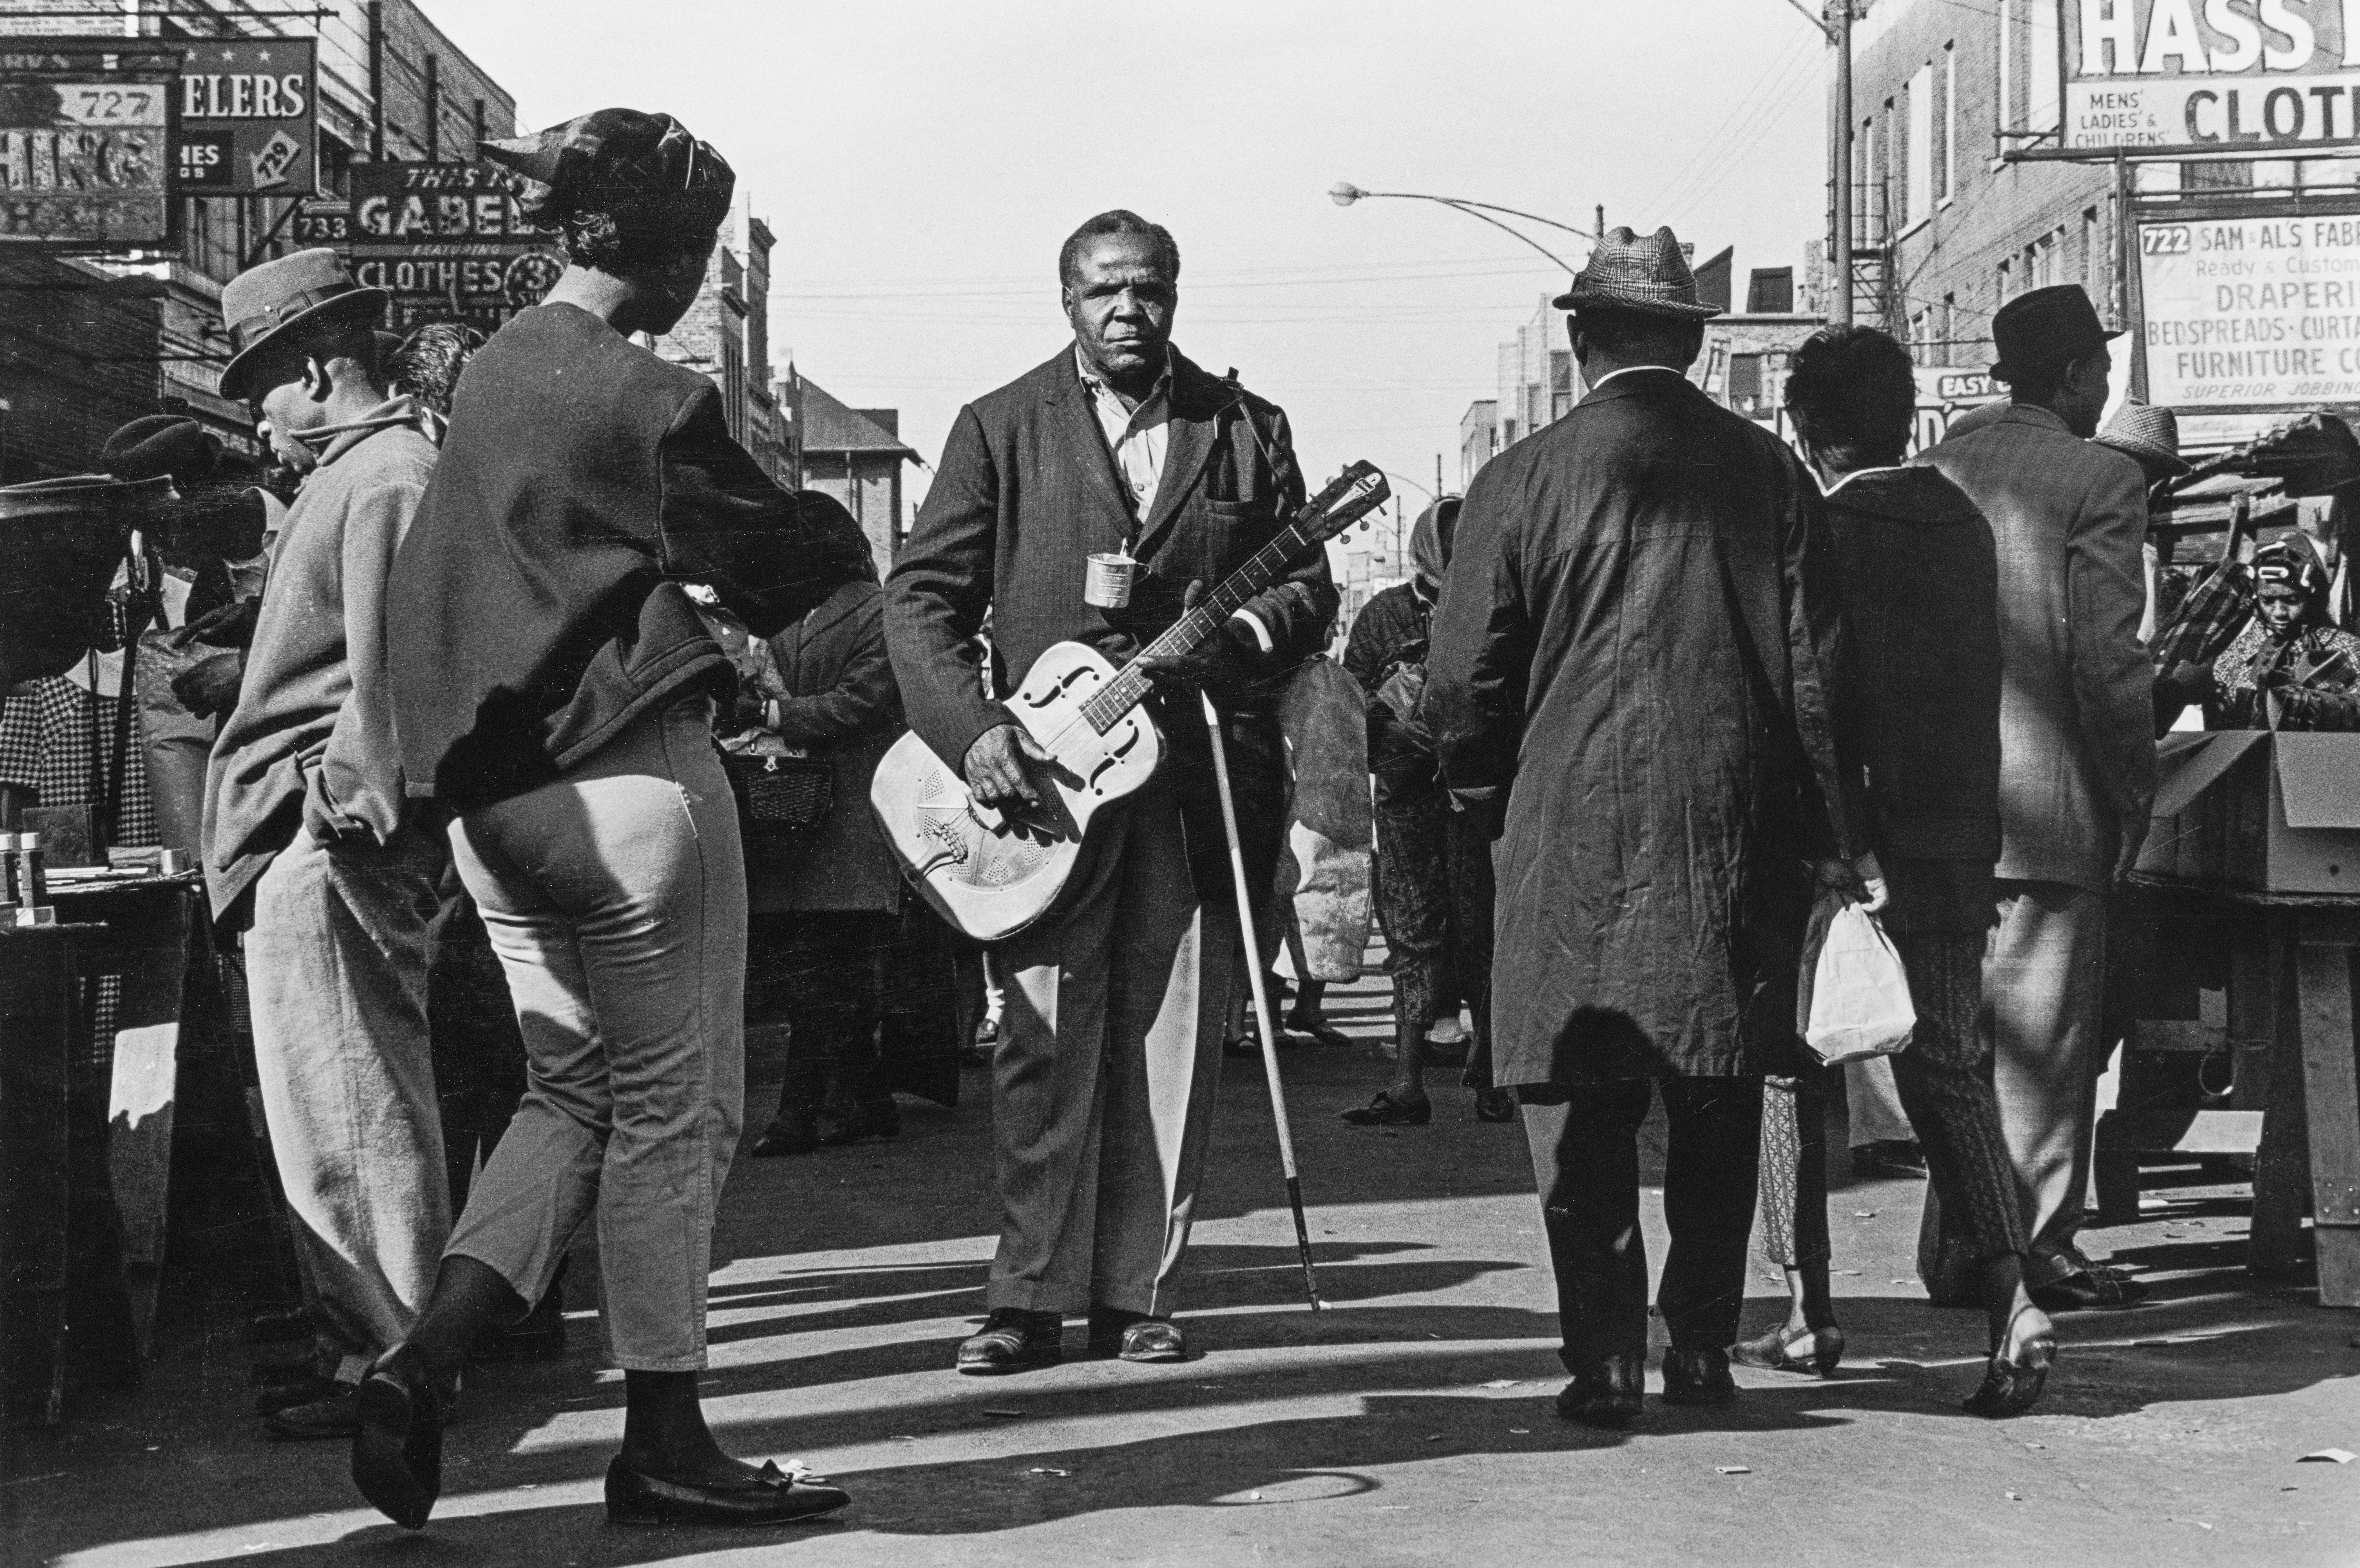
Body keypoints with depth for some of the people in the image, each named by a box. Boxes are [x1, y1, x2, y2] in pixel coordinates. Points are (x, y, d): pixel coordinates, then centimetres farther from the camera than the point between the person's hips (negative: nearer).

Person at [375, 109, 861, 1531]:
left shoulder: (494, 372, 11)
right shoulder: (649, 399, -12)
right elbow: (787, 569, -2)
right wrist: (877, 595, 16)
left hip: (491, 785, 8)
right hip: (629, 774, -8)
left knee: (572, 1088, 16)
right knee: (673, 1106, 3)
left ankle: (425, 1359, 0)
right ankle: (663, 1442, 10)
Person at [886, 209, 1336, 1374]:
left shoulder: (1245, 431, 12)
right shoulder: (1002, 429, 7)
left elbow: (1307, 591, 10)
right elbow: (919, 597, 2)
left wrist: (1222, 643, -11)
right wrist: (974, 730, -12)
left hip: (1199, 772, 2)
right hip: (1044, 763, -1)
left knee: (1172, 1046, 3)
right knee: (1046, 1041, -4)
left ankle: (1136, 1296, 10)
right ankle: (1033, 1298, 3)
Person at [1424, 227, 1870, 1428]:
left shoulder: (1521, 482, -4)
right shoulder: (1768, 472, 3)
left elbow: (1463, 685, -3)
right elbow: (1816, 667, 4)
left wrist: (1493, 808, 14)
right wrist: (1838, 834, 11)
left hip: (1576, 832, -3)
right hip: (1740, 834, 3)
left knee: (1582, 1111, 4)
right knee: (1719, 1106, 12)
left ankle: (1606, 1361, 0)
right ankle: (1703, 1350, 16)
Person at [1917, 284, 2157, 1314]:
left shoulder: (1933, 474, 8)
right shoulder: (2100, 480, -10)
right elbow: (2107, 659, -15)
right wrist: (2136, 790, -4)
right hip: (2050, 797, -6)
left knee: (1964, 1026, 14)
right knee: (2044, 1029, 2)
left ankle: (1957, 1247, 20)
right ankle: (2035, 1249, 6)